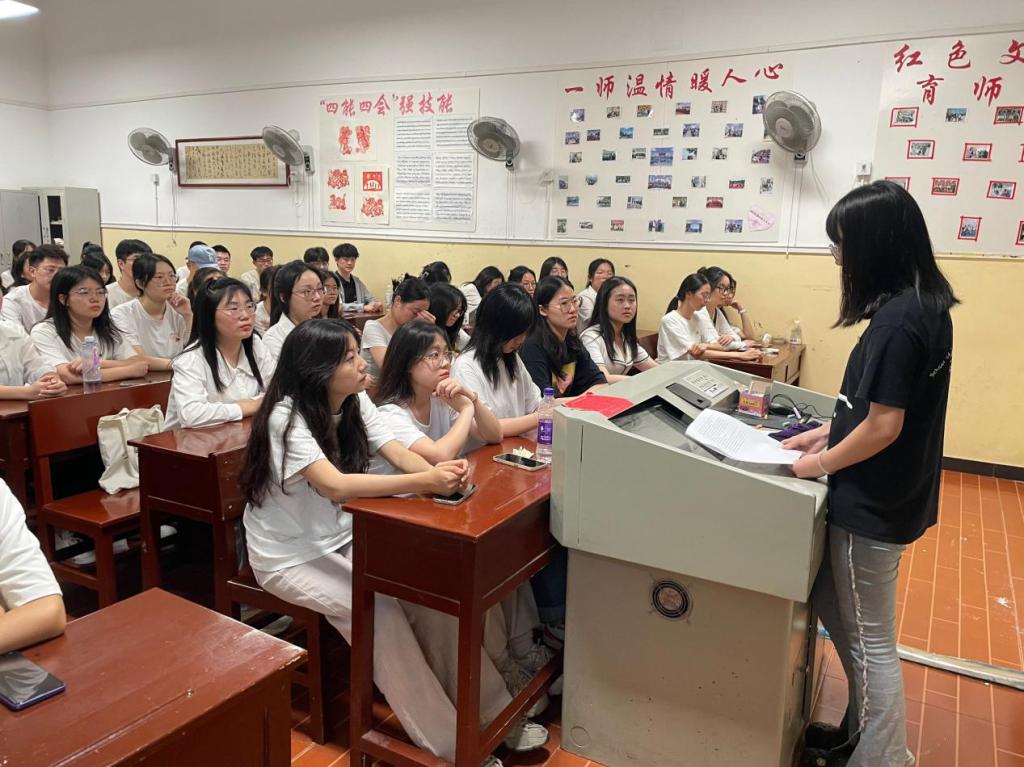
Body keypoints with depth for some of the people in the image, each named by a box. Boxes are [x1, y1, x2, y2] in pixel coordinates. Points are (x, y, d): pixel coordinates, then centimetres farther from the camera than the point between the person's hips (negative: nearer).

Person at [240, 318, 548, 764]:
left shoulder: (356, 403, -3)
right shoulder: (286, 417, -24)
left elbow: (401, 456, -12)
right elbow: (334, 485, -37)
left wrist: (443, 472, -35)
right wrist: (424, 482, -45)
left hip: (341, 539, 6)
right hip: (288, 557, -6)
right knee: (377, 608, -26)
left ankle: (492, 716, -4)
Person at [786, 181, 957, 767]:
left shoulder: (896, 320, -24)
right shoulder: (925, 304, 6)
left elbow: (883, 426, -24)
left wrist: (819, 464, -11)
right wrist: (825, 432, 11)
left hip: (874, 505, -10)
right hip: (896, 493, 10)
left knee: (870, 641, 7)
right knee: (831, 603, 23)